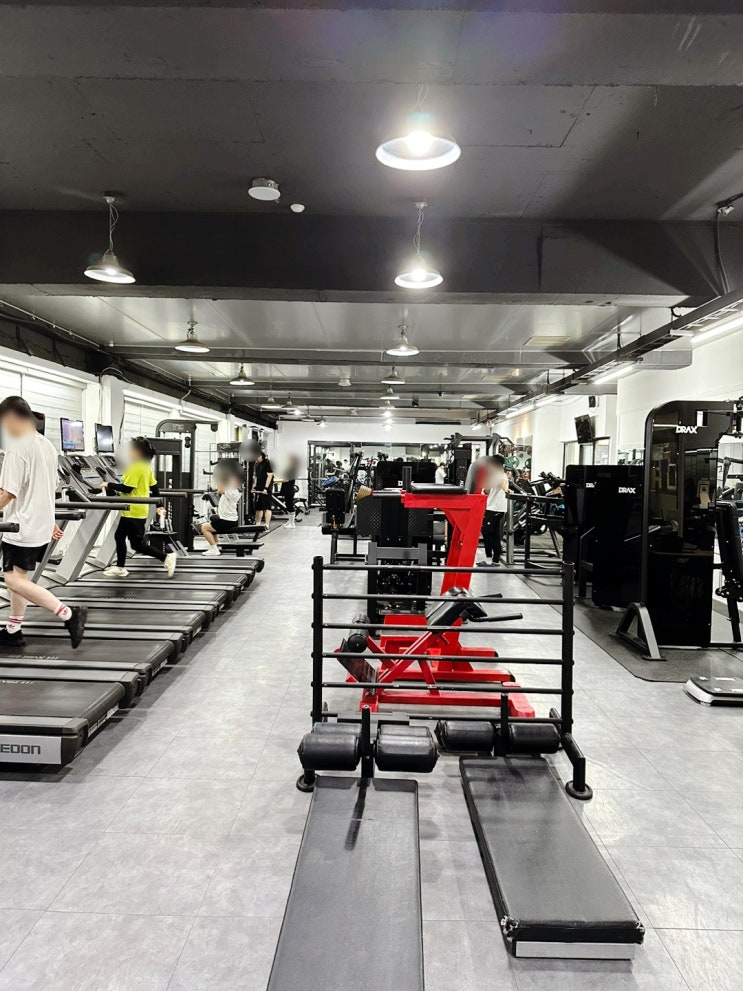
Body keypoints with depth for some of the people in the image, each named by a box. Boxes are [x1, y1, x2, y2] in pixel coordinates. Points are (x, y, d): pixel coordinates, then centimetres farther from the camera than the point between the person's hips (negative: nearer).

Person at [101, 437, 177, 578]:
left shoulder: (135, 467, -18)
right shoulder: (146, 466, 11)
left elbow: (127, 488, -22)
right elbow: (154, 486, 15)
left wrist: (109, 485, -10)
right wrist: (159, 505, 19)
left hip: (134, 511, -10)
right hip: (135, 510, 10)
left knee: (137, 544, -5)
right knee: (119, 536, 17)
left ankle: (166, 558, -8)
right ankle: (120, 567, 25)